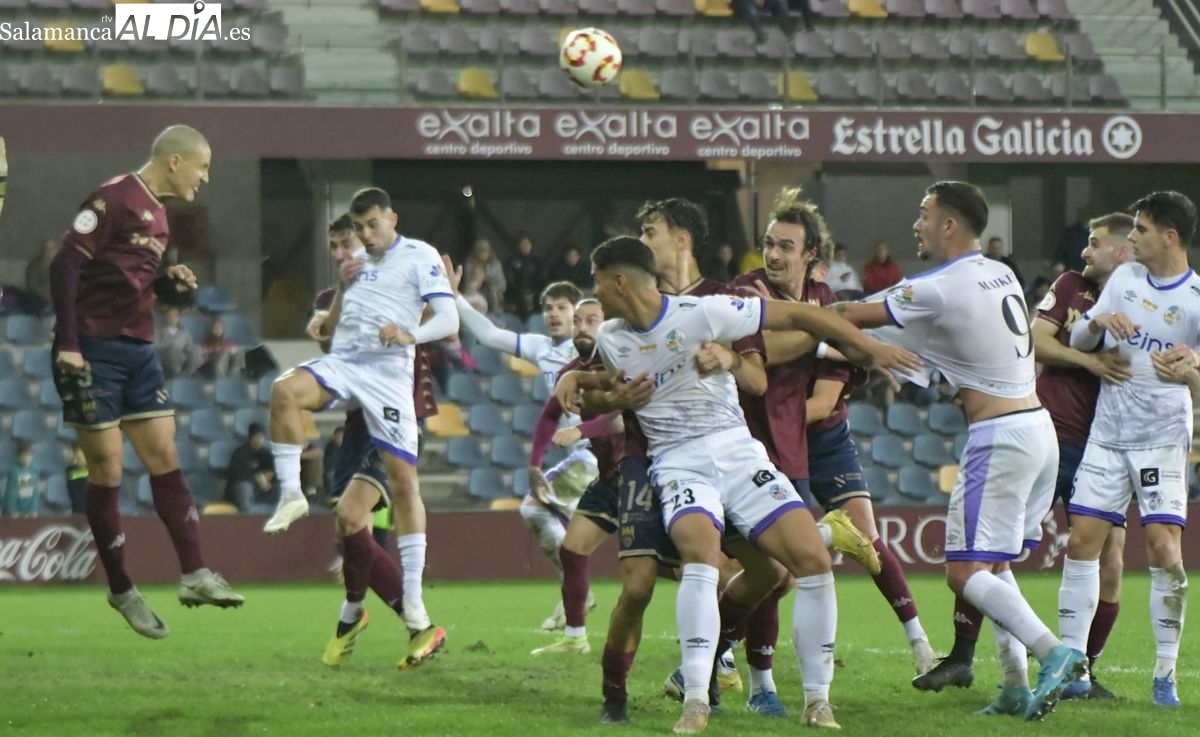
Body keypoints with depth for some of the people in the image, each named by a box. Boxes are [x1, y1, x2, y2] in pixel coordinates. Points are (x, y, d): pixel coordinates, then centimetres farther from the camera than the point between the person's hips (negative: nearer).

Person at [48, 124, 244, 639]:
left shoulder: (157, 214, 15)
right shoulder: (114, 199, -13)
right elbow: (66, 266, -17)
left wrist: (171, 285, 1)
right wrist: (67, 344, -21)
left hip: (138, 350, 9)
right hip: (94, 351, -9)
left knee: (165, 457, 3)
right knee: (106, 470, -1)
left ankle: (194, 576, 3)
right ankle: (121, 591, 7)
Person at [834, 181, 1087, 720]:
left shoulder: (939, 289, -13)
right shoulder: (1000, 275, 13)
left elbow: (852, 316, -3)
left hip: (1000, 438, -9)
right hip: (1038, 428, 9)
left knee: (965, 572, -8)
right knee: (994, 565, 17)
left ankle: (1052, 651, -25)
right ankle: (1015, 687, 10)